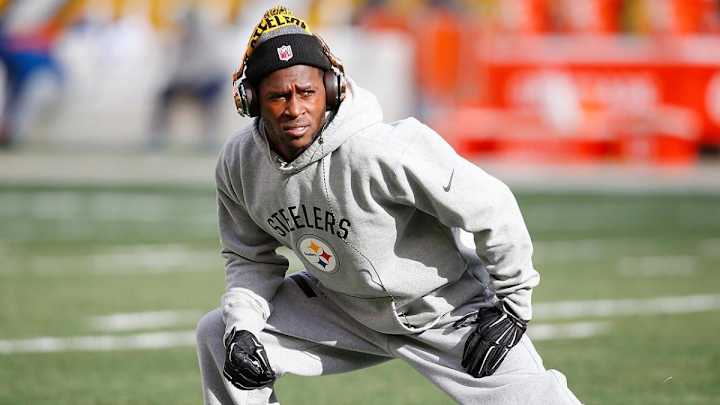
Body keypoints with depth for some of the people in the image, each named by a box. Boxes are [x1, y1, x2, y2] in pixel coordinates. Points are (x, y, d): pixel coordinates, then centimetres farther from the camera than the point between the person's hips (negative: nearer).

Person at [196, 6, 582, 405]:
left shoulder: (380, 151, -35)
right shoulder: (238, 163, -14)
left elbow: (492, 208, -25)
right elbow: (250, 257, 4)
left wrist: (513, 305, -16)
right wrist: (241, 329, -13)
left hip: (447, 314, -5)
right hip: (345, 308, 5)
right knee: (216, 336, 0)